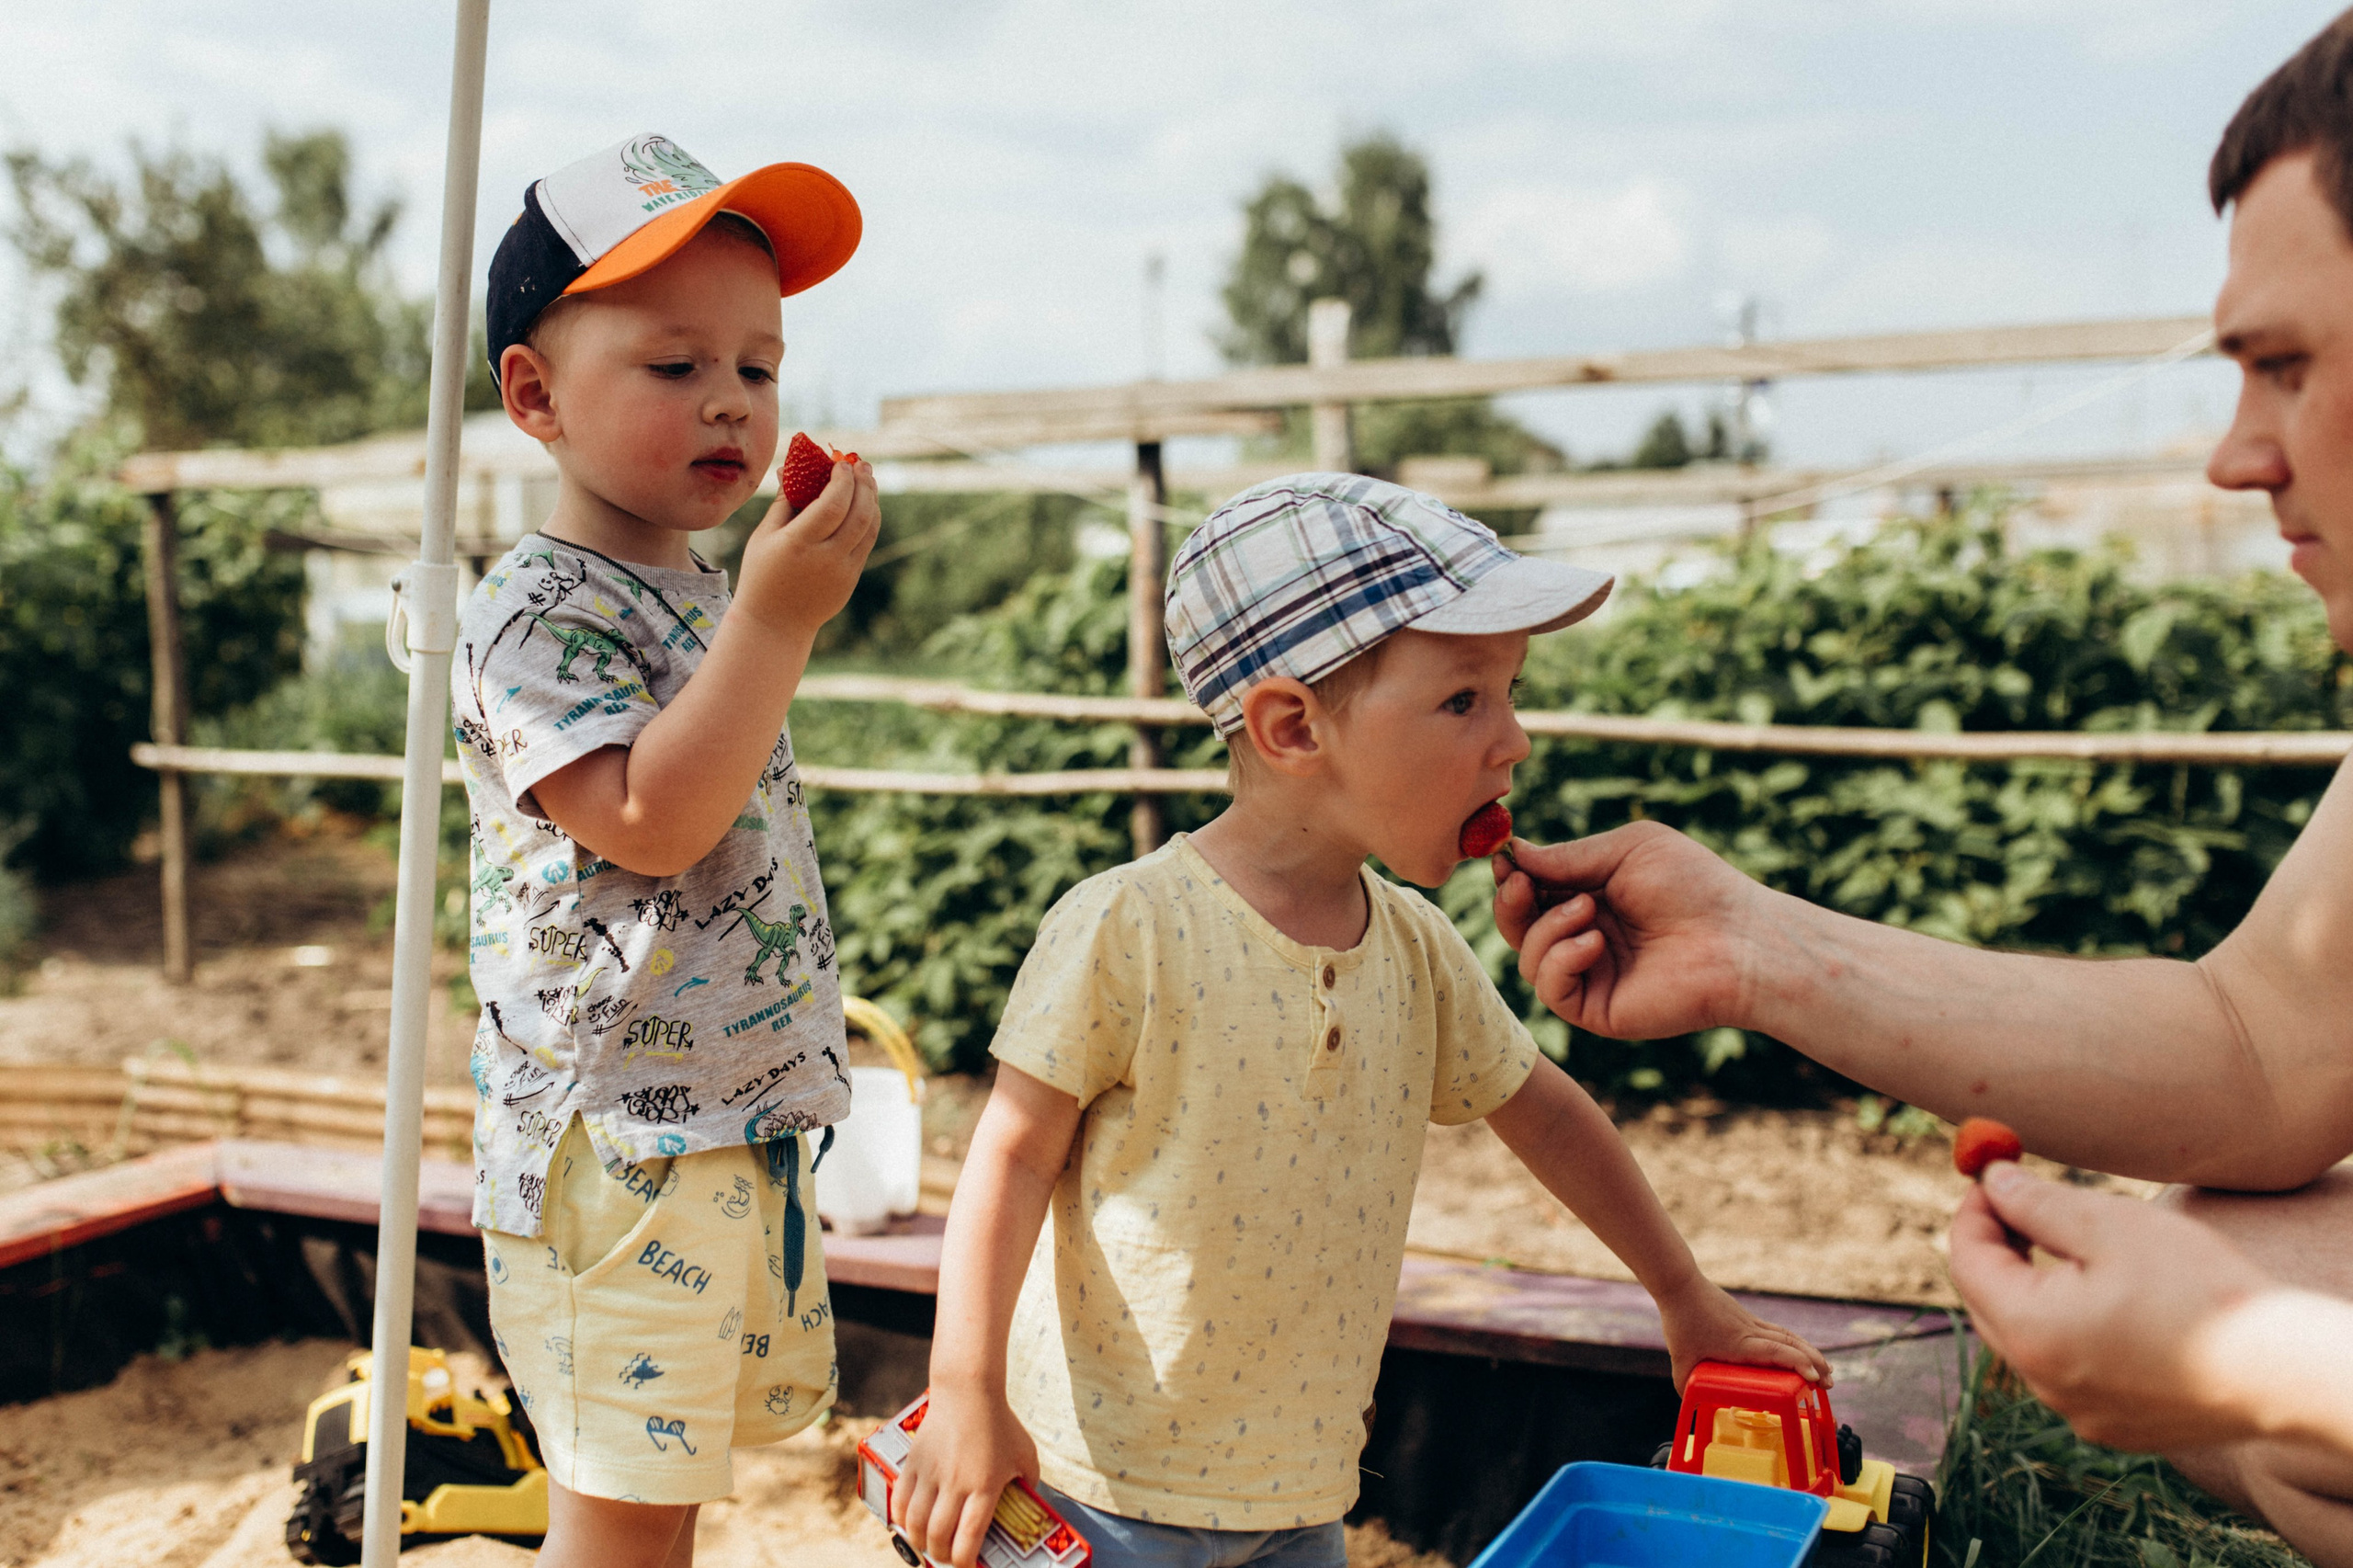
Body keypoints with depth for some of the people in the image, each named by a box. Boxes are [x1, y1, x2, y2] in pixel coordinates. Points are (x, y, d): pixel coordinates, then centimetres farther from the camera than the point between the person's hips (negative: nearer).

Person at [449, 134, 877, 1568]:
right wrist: (776, 619, -28)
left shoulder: (705, 591, 12)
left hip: (746, 1120, 9)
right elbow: (651, 823, -28)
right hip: (616, 1140, -9)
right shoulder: (535, 614, -15)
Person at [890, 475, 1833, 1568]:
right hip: (1105, 1479, -5)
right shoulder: (1126, 930, -18)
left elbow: (1540, 1110, 13)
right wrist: (965, 1396, -15)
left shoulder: (1418, 952, -1)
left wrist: (1683, 1293, 21)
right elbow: (1015, 1157, -12)